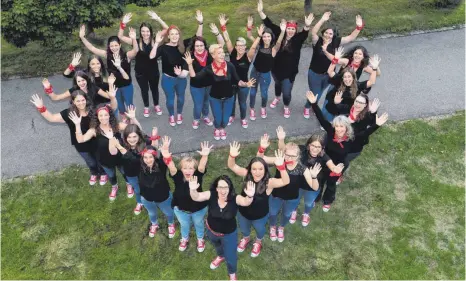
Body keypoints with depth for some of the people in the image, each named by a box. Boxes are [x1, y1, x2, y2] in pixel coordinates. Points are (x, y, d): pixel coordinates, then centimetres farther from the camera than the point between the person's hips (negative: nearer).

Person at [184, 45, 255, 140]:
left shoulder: (230, 66, -18)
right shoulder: (209, 68, -18)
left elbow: (237, 81, -9)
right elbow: (194, 77, -19)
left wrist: (246, 84, -26)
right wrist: (190, 64, -30)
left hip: (228, 98, 1)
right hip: (215, 98, -1)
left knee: (225, 120, 12)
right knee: (217, 119, 10)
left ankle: (222, 129, 51)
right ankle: (217, 129, 49)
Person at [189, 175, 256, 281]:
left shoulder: (235, 198, -30)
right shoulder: (211, 195, -26)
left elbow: (245, 202, -48)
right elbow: (196, 197, -37)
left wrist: (250, 196, -72)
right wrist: (193, 190, -61)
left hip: (229, 234, -2)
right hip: (211, 231, 2)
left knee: (230, 257, 18)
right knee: (217, 246, 36)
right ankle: (221, 257, 73)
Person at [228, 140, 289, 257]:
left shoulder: (269, 182, -34)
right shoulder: (247, 175, -24)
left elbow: (285, 181, -48)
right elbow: (232, 166, -28)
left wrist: (281, 167, -65)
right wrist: (232, 156, -49)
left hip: (260, 215, -2)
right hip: (243, 212, 2)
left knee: (259, 230, 33)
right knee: (244, 229, 34)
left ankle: (258, 243, 67)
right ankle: (245, 239, 69)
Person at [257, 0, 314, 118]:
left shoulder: (298, 39, -14)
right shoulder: (280, 34, -9)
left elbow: (304, 33, -34)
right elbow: (269, 24, -12)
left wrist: (307, 26, -57)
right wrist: (261, 11, -21)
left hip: (289, 71, -3)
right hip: (276, 68, 3)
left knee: (286, 92, 1)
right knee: (278, 84, 29)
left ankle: (286, 107, 33)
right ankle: (277, 98, 62)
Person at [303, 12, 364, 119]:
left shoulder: (335, 42, -7)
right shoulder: (317, 41, -15)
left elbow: (351, 37, -8)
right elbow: (313, 32, -34)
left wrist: (359, 27, -23)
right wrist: (322, 20, -43)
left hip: (328, 74, 3)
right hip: (314, 74, -3)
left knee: (319, 94, 24)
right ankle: (307, 107, 39)